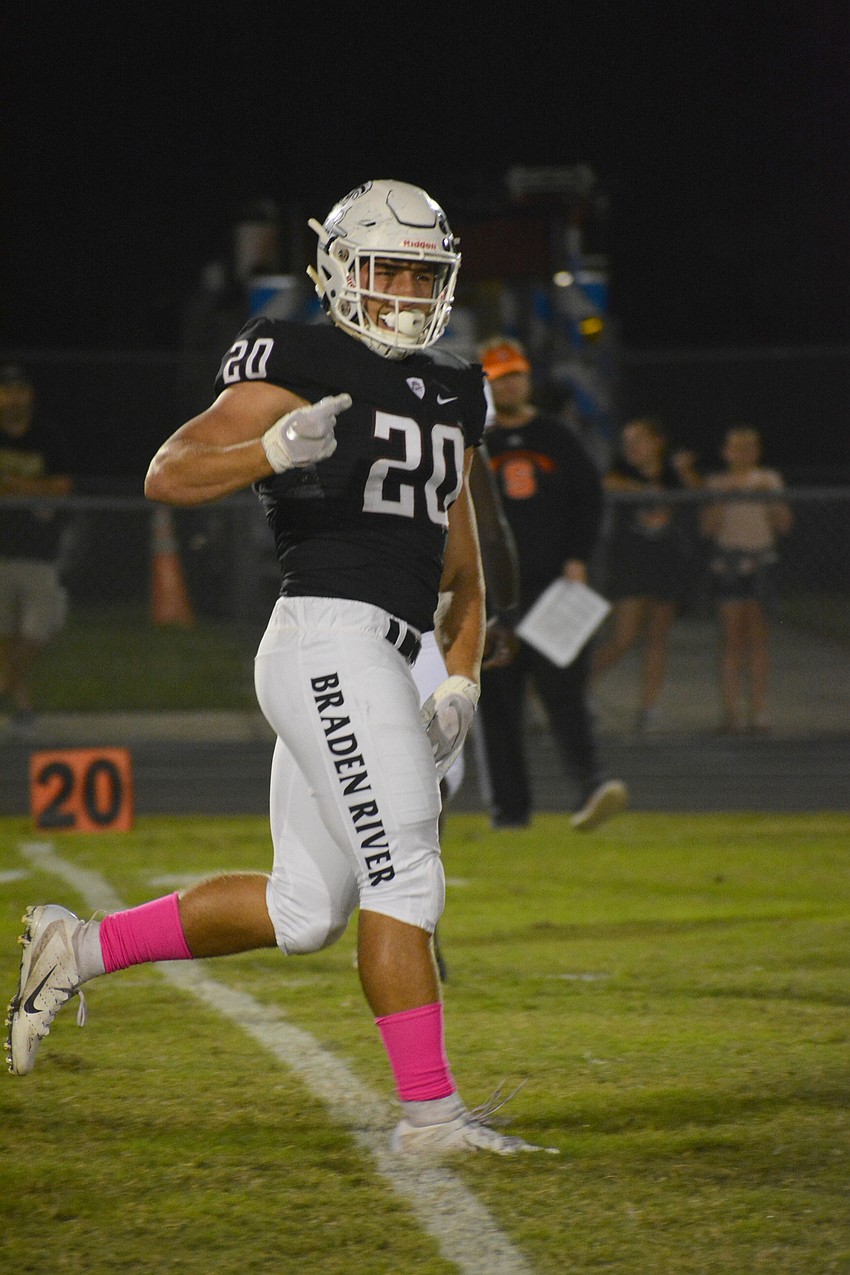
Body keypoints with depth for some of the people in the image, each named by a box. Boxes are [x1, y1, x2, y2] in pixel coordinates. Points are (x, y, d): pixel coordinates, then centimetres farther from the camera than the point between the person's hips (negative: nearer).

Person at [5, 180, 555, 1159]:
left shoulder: (447, 397, 21)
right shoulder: (302, 367, -4)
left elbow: (460, 564, 25)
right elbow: (167, 474, -11)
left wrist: (460, 681, 12)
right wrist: (272, 450, -28)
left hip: (371, 664, 9)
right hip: (329, 638, -9)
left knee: (304, 909, 10)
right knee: (403, 876, -9)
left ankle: (79, 949, 21)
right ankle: (430, 1111, -4)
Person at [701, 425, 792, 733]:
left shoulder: (770, 481, 8)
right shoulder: (717, 483, 4)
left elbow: (784, 525, 4)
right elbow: (709, 528, -3)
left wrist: (769, 497, -8)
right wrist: (724, 496, -12)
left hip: (761, 559, 1)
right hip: (728, 559, -1)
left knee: (758, 635, -1)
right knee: (732, 635, -4)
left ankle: (759, 708, 2)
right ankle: (732, 709, -3)